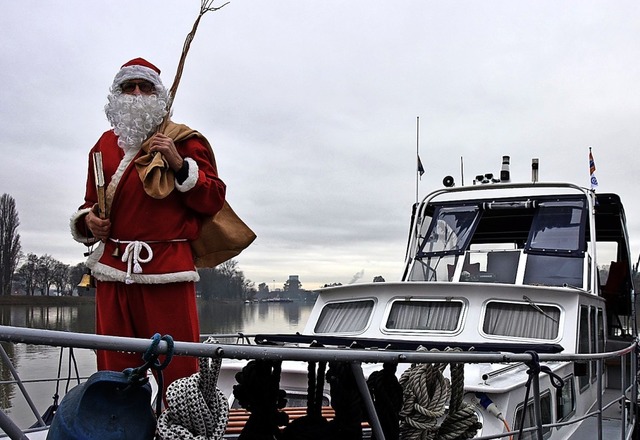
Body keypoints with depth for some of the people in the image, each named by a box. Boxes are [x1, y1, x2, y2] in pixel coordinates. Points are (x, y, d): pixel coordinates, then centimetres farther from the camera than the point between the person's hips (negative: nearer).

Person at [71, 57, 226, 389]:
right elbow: (92, 201, 30)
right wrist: (88, 220, 8)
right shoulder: (105, 144, 21)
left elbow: (214, 200, 0)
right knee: (113, 370, 7)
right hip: (112, 271, 4)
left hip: (168, 271, -4)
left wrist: (178, 164, -11)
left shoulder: (184, 141, 8)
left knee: (178, 368, -6)